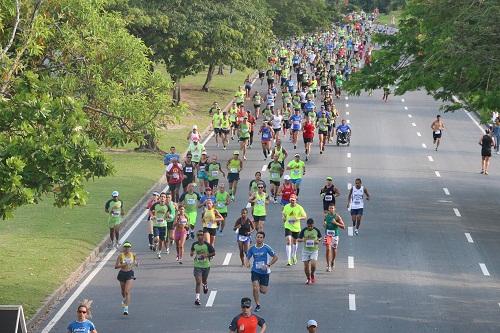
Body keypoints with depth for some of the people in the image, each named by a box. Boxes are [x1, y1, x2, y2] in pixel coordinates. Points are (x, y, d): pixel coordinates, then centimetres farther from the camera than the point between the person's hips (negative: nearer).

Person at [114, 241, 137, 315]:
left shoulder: (133, 255, -2)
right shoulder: (120, 255, -7)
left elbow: (136, 264, 13)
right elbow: (116, 266, -9)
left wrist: (136, 263, -10)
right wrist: (122, 265, -24)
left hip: (130, 274, -1)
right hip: (122, 273, 1)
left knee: (127, 291, -14)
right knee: (123, 292, 17)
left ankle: (126, 309, -16)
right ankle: (125, 300, 52)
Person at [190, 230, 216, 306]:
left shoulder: (207, 245, -12)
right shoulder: (194, 244, -4)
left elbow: (213, 253, -5)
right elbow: (192, 250, 18)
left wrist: (206, 255, -21)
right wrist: (192, 253, -4)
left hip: (206, 265, 0)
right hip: (197, 266, 0)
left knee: (204, 280, 18)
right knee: (198, 282, -13)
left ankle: (205, 285, 57)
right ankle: (197, 298, -14)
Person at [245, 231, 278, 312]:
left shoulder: (266, 248, -10)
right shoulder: (252, 248, -2)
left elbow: (275, 257, -5)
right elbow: (248, 258, 10)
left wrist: (268, 265, -14)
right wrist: (247, 263, -13)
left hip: (265, 272, -1)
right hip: (255, 271, 1)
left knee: (263, 291, 2)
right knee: (255, 288, -14)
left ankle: (261, 286, 40)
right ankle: (257, 305, 5)